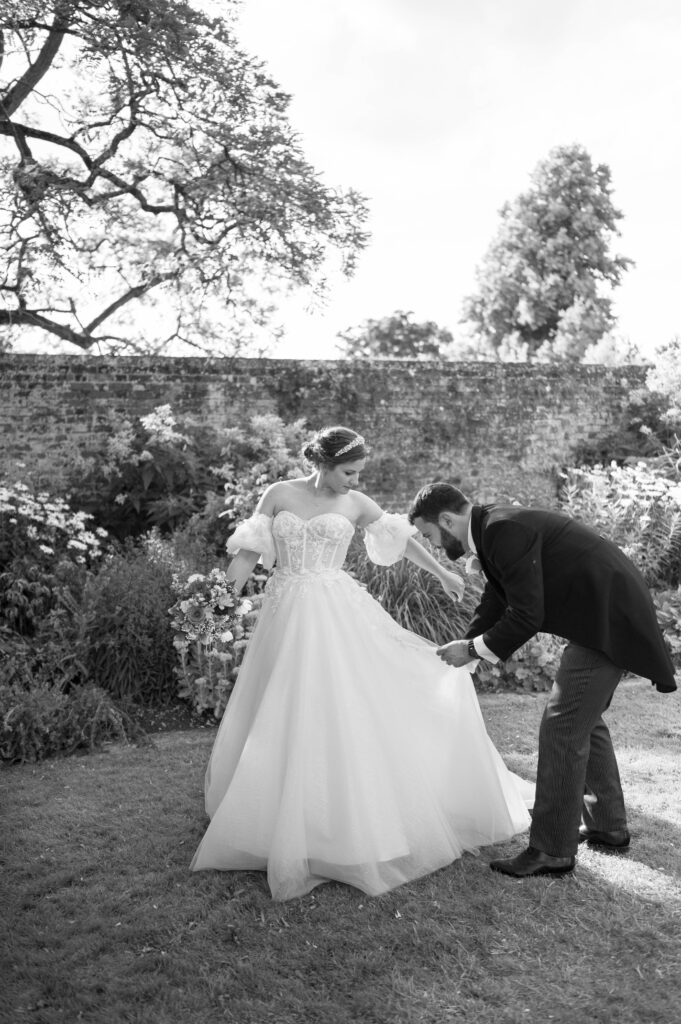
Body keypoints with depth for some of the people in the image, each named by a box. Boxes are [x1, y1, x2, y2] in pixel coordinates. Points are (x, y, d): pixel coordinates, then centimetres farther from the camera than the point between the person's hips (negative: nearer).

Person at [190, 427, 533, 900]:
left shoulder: (356, 504, 5)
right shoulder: (278, 495, 3)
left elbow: (401, 538, 16)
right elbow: (247, 554, 4)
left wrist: (443, 572, 21)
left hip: (339, 619, 0)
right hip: (288, 620, 0)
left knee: (350, 710, -4)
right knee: (290, 719, 6)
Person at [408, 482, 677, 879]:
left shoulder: (504, 530, -22)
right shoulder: (494, 528, 10)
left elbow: (527, 617, -23)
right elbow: (496, 604, 20)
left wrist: (474, 649, -11)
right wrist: (464, 648, 22)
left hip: (609, 619, -10)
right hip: (609, 612, 10)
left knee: (563, 726, -7)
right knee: (585, 719, 20)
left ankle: (552, 850, 3)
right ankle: (608, 826, 34)